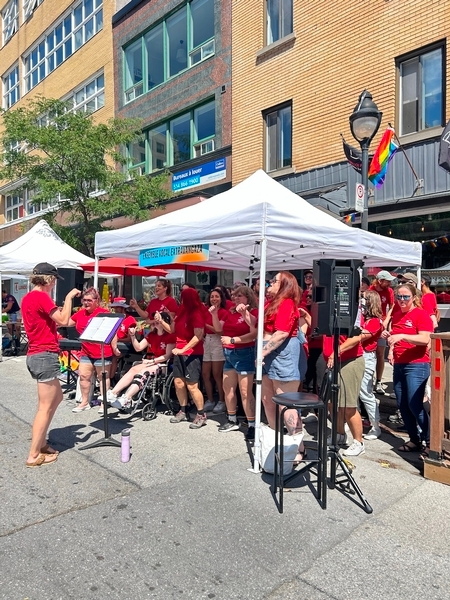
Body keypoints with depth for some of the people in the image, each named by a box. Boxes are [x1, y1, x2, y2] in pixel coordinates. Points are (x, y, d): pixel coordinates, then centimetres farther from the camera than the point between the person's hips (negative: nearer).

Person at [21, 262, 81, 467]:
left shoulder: (28, 297, 14)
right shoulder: (41, 296, -15)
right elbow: (63, 321, -18)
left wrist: (58, 311, 12)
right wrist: (69, 298, -9)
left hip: (36, 355, 10)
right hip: (45, 355, -10)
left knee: (57, 397, 20)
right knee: (46, 406, -2)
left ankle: (41, 442, 26)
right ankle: (34, 455, 5)